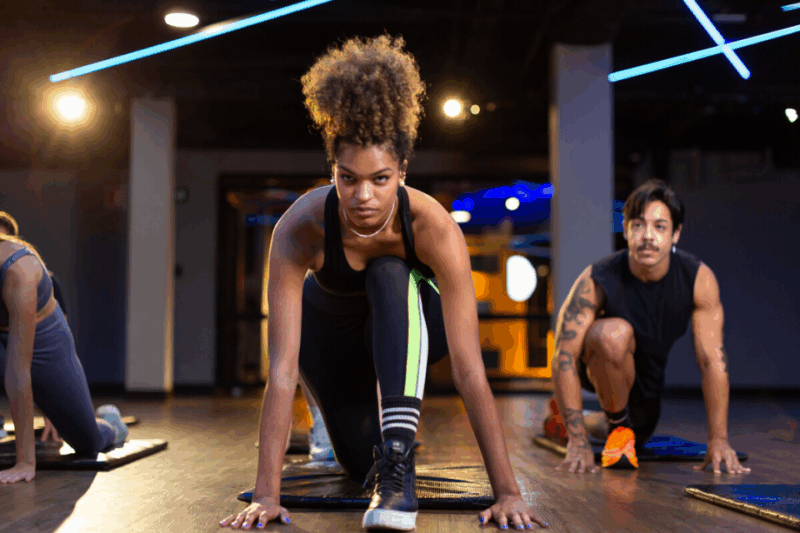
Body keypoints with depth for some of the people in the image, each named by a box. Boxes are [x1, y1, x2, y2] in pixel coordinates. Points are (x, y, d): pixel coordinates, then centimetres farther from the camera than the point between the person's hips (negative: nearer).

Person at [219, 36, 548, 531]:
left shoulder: (434, 227, -38)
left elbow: (469, 369, -38)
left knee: (391, 274, -36)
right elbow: (283, 368, -38)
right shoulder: (299, 230, -37)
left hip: (406, 326, -1)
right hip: (331, 329, 1)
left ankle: (399, 456, -35)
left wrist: (508, 491, -39)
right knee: (360, 462, 2)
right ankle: (337, 419, 38)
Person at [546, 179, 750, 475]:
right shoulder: (596, 281, -27)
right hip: (605, 369, -4)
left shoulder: (699, 279, -21)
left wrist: (719, 439, -21)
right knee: (614, 333, -36)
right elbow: (565, 357, -27)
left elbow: (713, 360, -19)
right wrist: (577, 441, -31)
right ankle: (618, 425, -12)